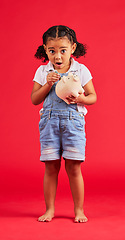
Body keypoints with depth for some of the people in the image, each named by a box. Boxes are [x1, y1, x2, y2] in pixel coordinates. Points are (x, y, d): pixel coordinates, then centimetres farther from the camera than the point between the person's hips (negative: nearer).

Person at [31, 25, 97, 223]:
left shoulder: (81, 70, 1)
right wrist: (48, 84, -11)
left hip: (73, 121, -1)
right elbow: (34, 99, 3)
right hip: (49, 122, 2)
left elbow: (93, 97, 4)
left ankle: (79, 210, 13)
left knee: (73, 168, -1)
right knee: (50, 167, 3)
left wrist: (80, 98, -16)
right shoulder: (42, 71, 6)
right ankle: (50, 209, 16)